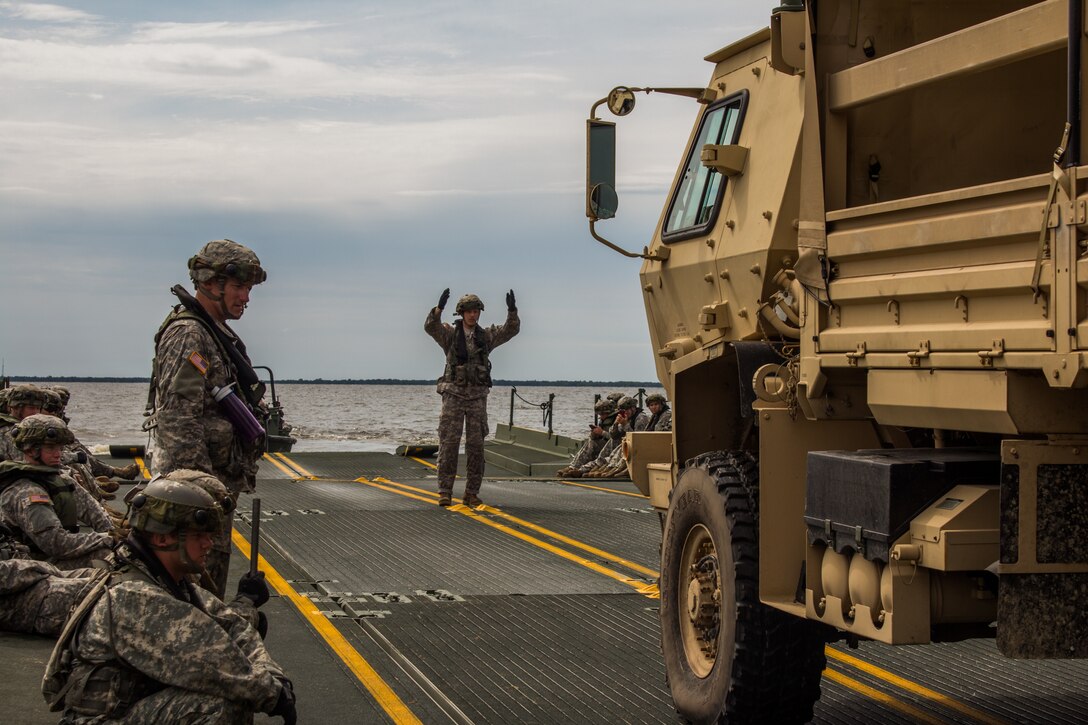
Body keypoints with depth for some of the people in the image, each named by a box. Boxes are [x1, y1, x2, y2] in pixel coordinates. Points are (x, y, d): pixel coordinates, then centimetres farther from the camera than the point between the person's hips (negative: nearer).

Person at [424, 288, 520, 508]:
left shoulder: (486, 336, 9)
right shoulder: (450, 333, 1)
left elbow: (511, 329, -4)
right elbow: (430, 326, -19)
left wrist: (512, 310, -22)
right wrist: (440, 307, -35)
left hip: (478, 396, 2)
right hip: (454, 394, -2)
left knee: (476, 445, 0)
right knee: (449, 443, -6)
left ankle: (471, 493, 7)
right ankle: (445, 492, -2)